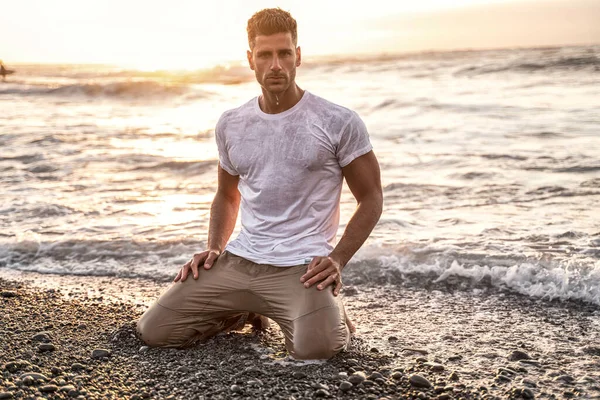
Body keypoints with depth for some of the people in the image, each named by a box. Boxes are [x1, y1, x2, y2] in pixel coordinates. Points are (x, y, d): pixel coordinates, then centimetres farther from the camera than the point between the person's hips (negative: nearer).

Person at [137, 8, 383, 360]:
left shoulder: (339, 123, -5)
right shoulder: (231, 125, 9)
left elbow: (371, 198, 0)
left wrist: (338, 260, -13)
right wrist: (214, 248, 6)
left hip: (302, 266, -4)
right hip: (239, 261, 4)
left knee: (314, 348, -31)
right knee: (153, 331, -3)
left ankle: (329, 309, 7)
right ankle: (247, 310, 21)